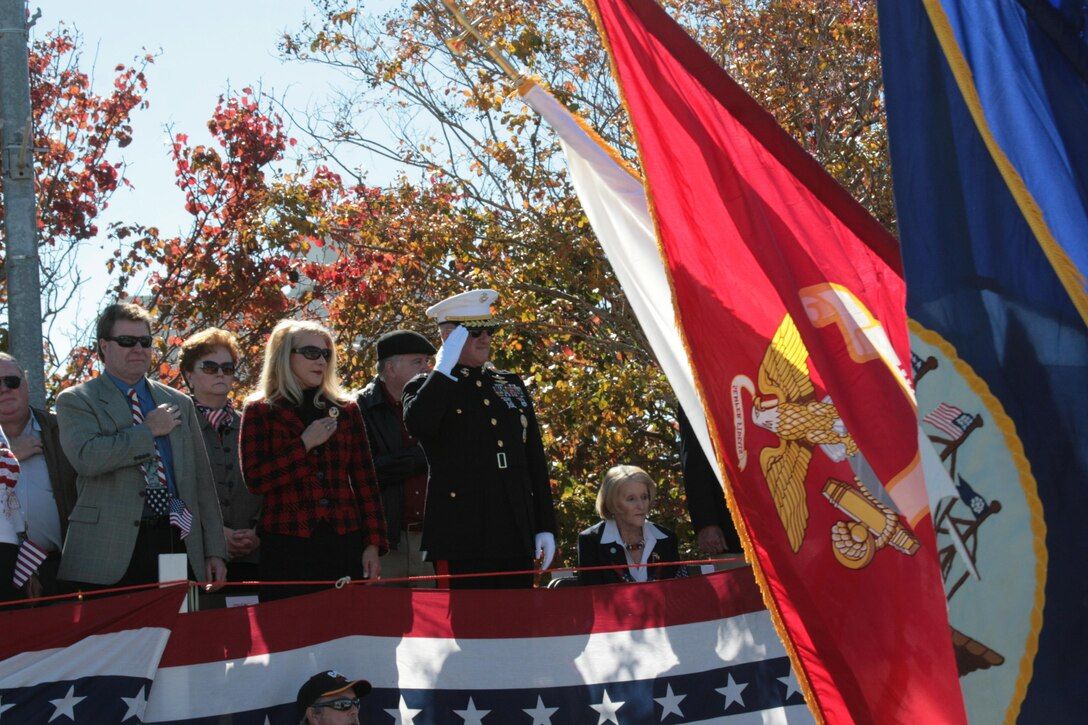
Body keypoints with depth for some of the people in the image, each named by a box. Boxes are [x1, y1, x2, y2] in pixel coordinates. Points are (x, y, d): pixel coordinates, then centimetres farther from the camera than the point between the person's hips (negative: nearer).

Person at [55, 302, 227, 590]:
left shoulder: (180, 403, 18)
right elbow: (86, 457, -17)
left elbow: (202, 480, 16)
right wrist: (150, 430, -7)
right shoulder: (75, 401, 4)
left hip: (176, 542, 4)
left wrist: (215, 551, 10)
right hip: (110, 551, -4)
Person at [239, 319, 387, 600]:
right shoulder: (260, 412, 5)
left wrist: (373, 544, 4)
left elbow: (365, 480, 11)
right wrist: (304, 444, -10)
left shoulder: (346, 410, 15)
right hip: (287, 546, -3)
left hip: (343, 543, 3)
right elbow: (254, 479, -6)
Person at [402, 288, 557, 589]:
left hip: (517, 538, 5)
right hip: (461, 539, -5)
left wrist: (545, 527, 11)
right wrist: (444, 369, -14)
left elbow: (535, 460, 17)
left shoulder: (511, 384, 18)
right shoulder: (427, 388, 3)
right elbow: (417, 425, -22)